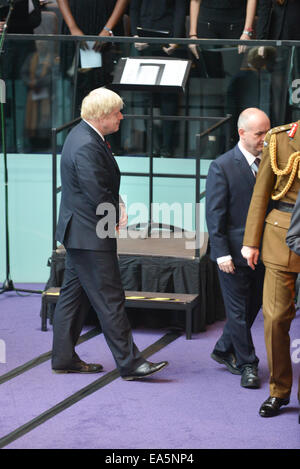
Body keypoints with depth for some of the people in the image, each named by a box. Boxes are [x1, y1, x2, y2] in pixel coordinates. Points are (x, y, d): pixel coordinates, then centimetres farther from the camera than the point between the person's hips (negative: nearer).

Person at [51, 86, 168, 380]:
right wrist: (116, 218, -6)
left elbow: (106, 184, 18)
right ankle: (129, 363, -1)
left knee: (74, 295, 14)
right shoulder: (86, 146, -22)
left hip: (79, 232, 11)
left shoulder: (85, 136, 11)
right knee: (109, 298, -6)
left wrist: (119, 206, 3)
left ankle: (64, 358, 21)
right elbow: (98, 195, -23)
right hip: (90, 235, -11)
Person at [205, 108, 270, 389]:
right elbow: (214, 214, -10)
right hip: (235, 252, -6)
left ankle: (224, 350, 32)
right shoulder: (222, 167, -10)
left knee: (252, 305, 14)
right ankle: (247, 364, 15)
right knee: (238, 309, 3)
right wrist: (222, 253, -15)